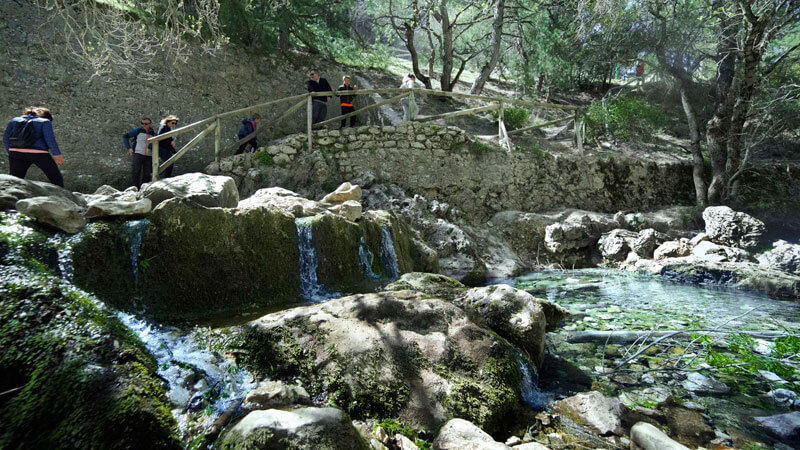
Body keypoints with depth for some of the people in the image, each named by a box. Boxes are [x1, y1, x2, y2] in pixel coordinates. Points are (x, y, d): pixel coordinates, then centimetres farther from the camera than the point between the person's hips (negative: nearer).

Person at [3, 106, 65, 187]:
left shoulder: (14, 120, 19)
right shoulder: (44, 121, 6)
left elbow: (6, 138, 13)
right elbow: (50, 138, -7)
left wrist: (11, 153, 22)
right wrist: (57, 154, -2)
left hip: (16, 153, 4)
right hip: (38, 154, -4)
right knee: (57, 179, 10)